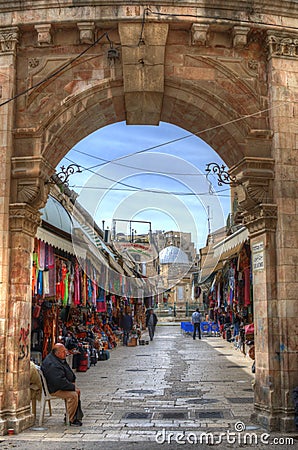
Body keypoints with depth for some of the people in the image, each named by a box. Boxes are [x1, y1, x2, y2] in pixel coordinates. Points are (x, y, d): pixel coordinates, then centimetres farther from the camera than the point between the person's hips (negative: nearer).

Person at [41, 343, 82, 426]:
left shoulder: (61, 359, 8)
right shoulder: (52, 364, -26)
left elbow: (69, 372, 22)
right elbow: (60, 381, -30)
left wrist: (72, 382, 8)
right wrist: (73, 387, -22)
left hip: (63, 385, 11)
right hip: (54, 389, -11)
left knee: (77, 391, 10)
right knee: (73, 395, -25)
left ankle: (69, 416, 15)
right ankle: (71, 420, -12)